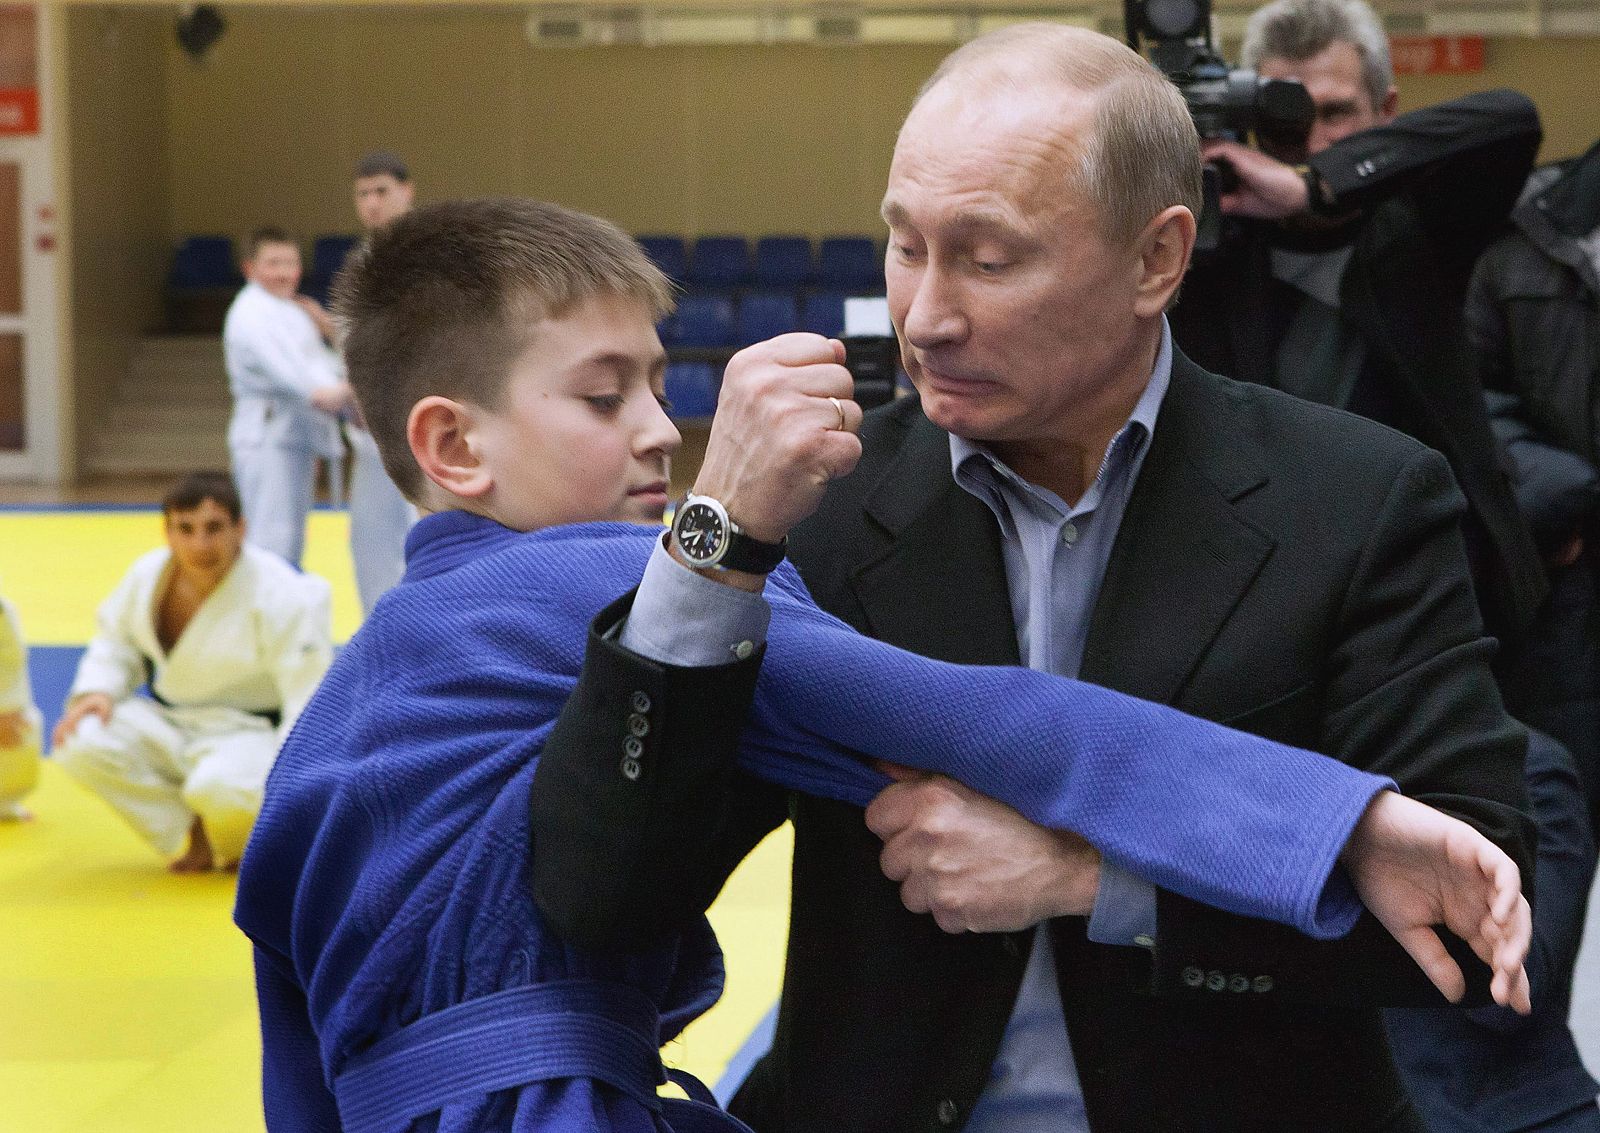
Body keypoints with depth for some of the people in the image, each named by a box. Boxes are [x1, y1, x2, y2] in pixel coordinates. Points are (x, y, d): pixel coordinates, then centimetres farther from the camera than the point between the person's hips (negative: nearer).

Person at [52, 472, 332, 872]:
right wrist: (97, 691, -11)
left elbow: (311, 704, -21)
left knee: (221, 789, -40)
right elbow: (116, 643, 12)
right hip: (168, 728, 6)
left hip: (251, 732, -6)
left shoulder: (283, 596, -21)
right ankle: (195, 833, -5)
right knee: (79, 744, -21)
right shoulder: (147, 574, -5)